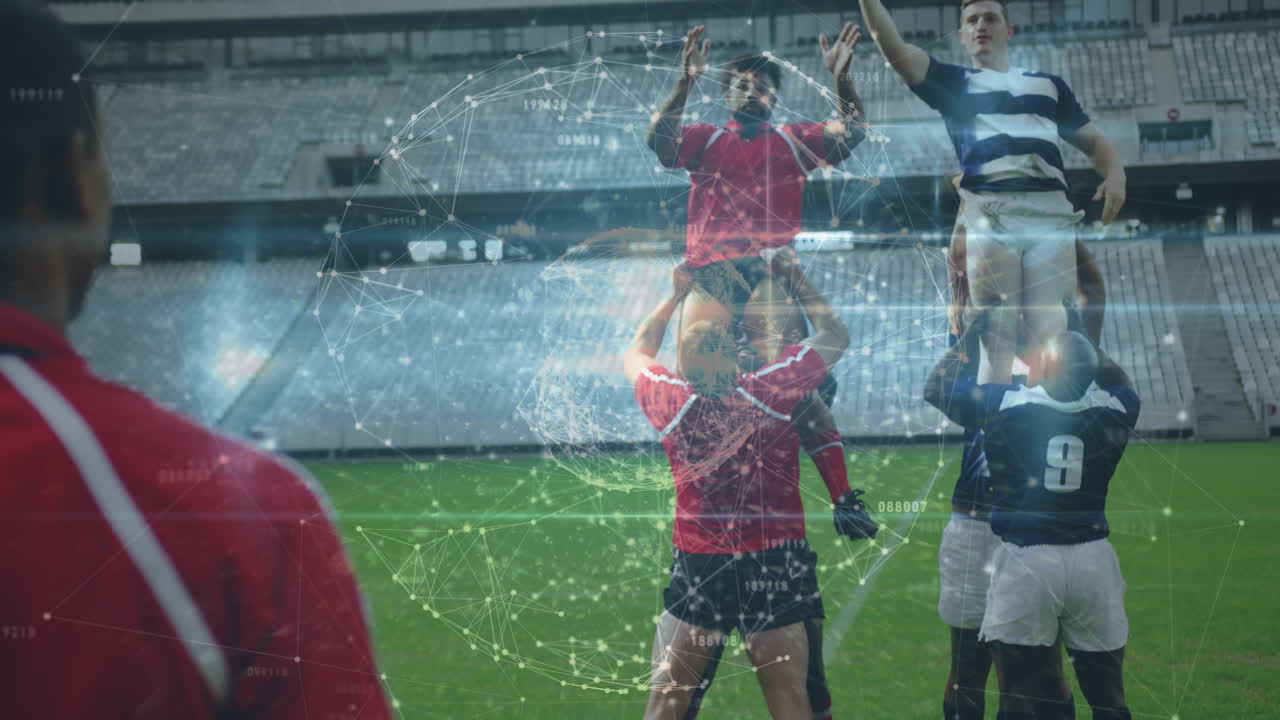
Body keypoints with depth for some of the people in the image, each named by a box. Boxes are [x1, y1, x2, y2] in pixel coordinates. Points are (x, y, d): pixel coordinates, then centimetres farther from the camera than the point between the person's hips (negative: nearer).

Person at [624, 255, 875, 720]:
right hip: (774, 566, -1)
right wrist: (797, 282, 13)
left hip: (697, 566, 1)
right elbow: (835, 337, 2)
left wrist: (675, 297, 20)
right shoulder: (769, 392, -16)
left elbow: (637, 355, 15)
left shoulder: (670, 402, -10)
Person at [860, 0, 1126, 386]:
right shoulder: (954, 82, 22)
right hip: (991, 213, -2)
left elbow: (1092, 139, 25)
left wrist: (1115, 174, 4)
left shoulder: (1049, 84, 29)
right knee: (998, 331, -8)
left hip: (1051, 213, 2)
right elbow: (893, 48, 9)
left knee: (1049, 330, -6)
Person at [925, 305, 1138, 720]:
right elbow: (1119, 382, 25)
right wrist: (1083, 339, 31)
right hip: (1092, 559, 2)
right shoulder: (1115, 409, -1)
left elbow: (937, 386, 9)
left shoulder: (1003, 405, -7)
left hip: (1026, 560, -2)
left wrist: (971, 336, 20)